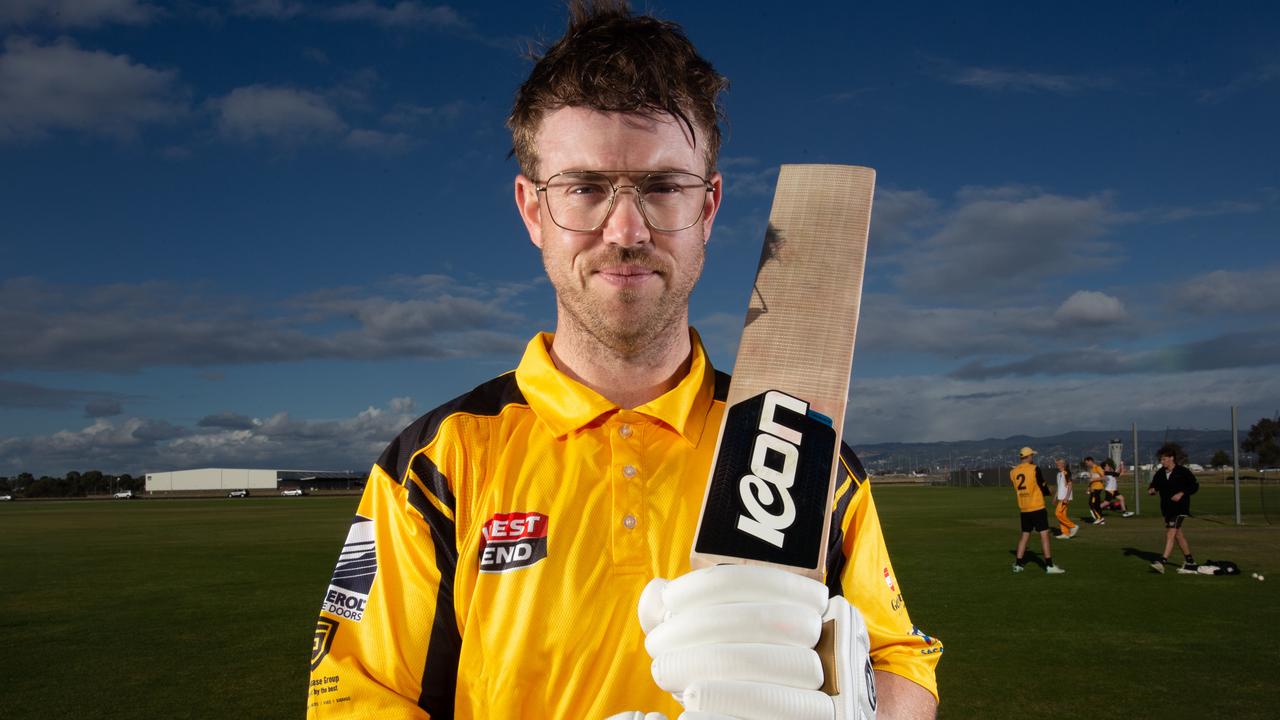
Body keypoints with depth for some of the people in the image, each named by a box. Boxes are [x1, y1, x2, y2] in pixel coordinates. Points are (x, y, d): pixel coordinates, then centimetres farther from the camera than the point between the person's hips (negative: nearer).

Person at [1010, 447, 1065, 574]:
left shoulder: (1013, 472, 5)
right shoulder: (1034, 469, -11)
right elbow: (1043, 487, -4)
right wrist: (1047, 492, 19)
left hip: (1024, 508, 6)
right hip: (1037, 507, -6)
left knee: (1025, 535, 14)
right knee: (1044, 534, -2)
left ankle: (1018, 564, 14)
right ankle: (1049, 565, -4)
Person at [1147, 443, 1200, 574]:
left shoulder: (1183, 472, -9)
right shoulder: (1160, 473, 6)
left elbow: (1195, 485, -4)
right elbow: (1154, 484, 10)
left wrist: (1182, 493, -16)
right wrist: (1151, 490, -14)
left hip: (1179, 507, -7)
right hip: (1167, 508, 7)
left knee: (1170, 533, -16)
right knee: (1178, 534, 16)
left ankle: (1162, 562, -24)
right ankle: (1189, 561, 31)